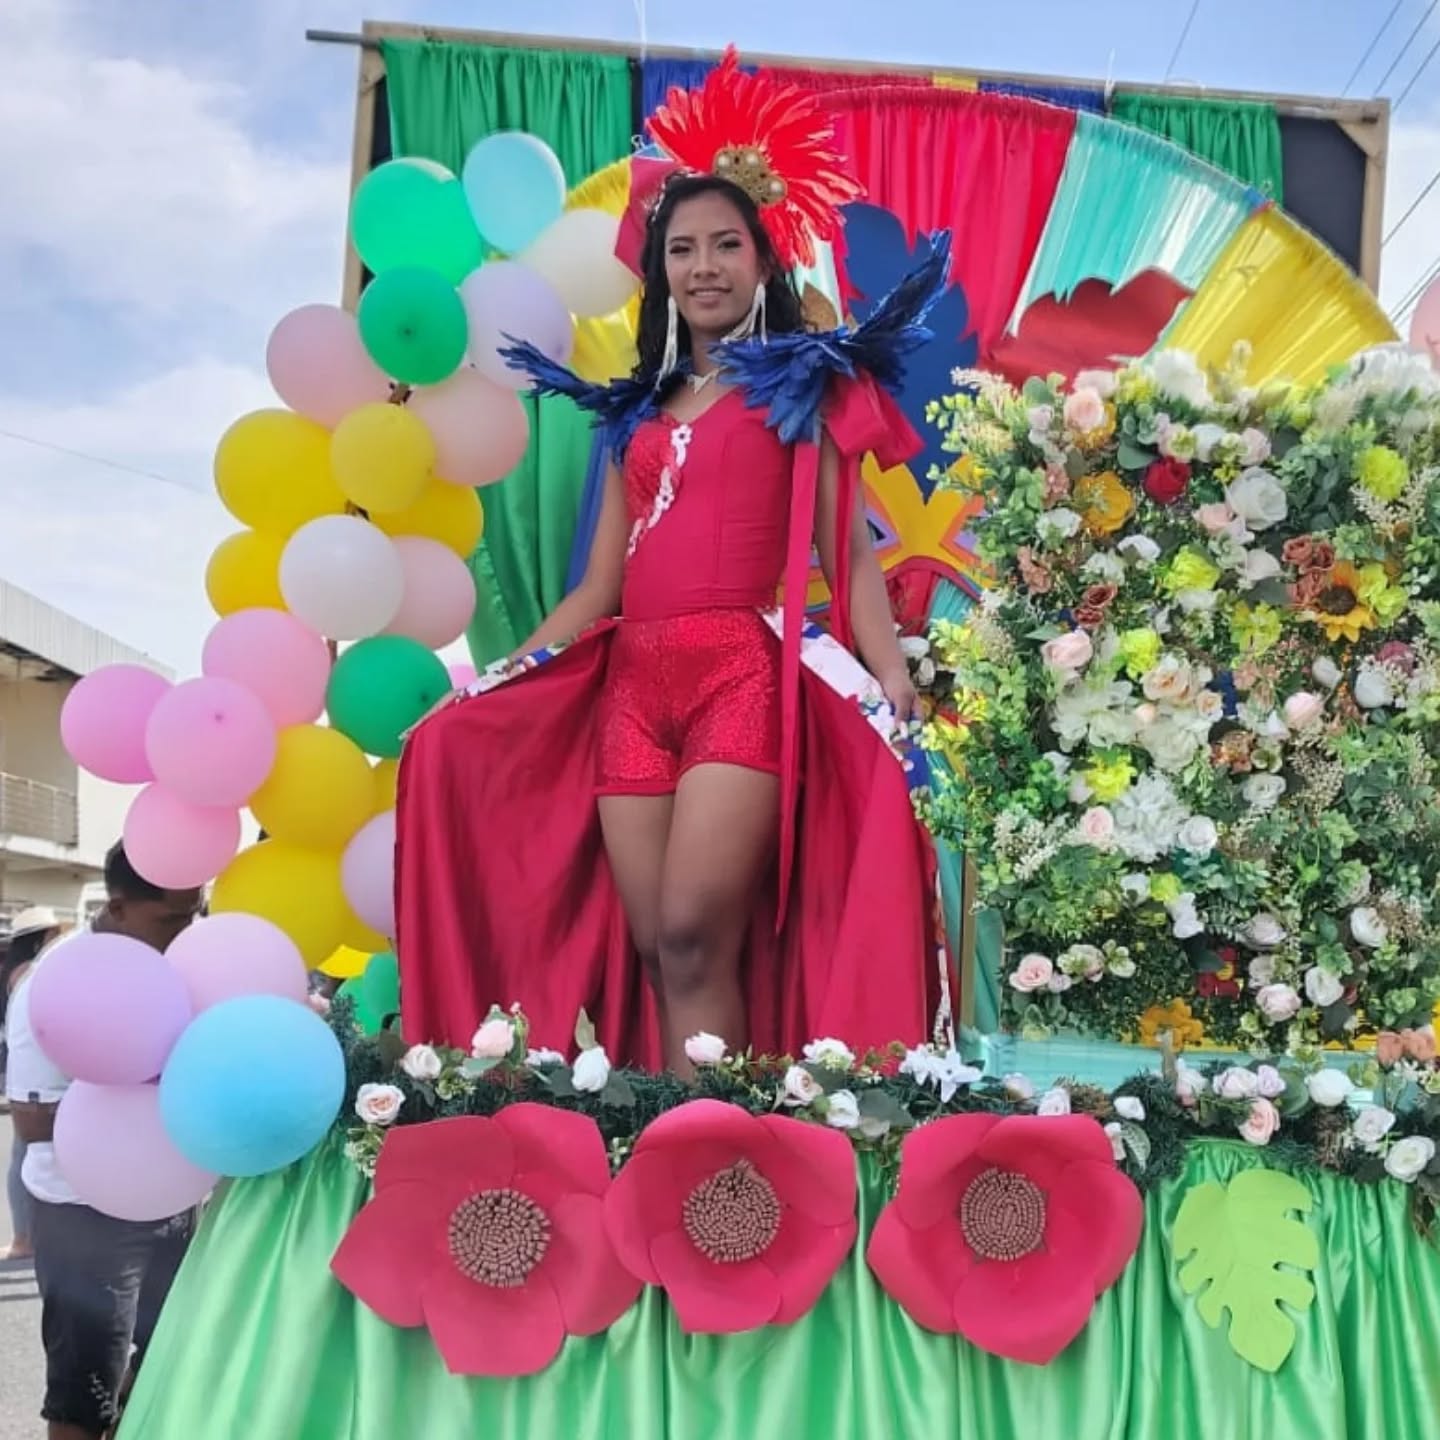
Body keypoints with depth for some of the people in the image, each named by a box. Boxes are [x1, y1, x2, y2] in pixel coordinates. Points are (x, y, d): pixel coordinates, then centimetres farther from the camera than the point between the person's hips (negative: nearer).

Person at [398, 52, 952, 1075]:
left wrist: (895, 684, -12)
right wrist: (489, 679, 14)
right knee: (650, 948, -1)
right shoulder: (639, 412, 23)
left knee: (694, 935, -17)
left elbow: (849, 552, 3)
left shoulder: (805, 384, 11)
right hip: (630, 687, 5)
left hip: (745, 676, -5)